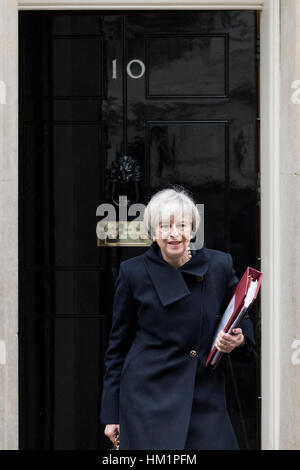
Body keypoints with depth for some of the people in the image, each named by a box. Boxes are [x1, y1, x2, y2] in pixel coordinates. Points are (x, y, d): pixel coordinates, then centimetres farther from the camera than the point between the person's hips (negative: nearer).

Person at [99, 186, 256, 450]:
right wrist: (112, 414, 4)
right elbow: (118, 344, 4)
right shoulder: (134, 272, -3)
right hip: (149, 396, -2)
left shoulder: (219, 265, 1)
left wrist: (239, 340, -11)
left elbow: (243, 323, 14)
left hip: (206, 397, 2)